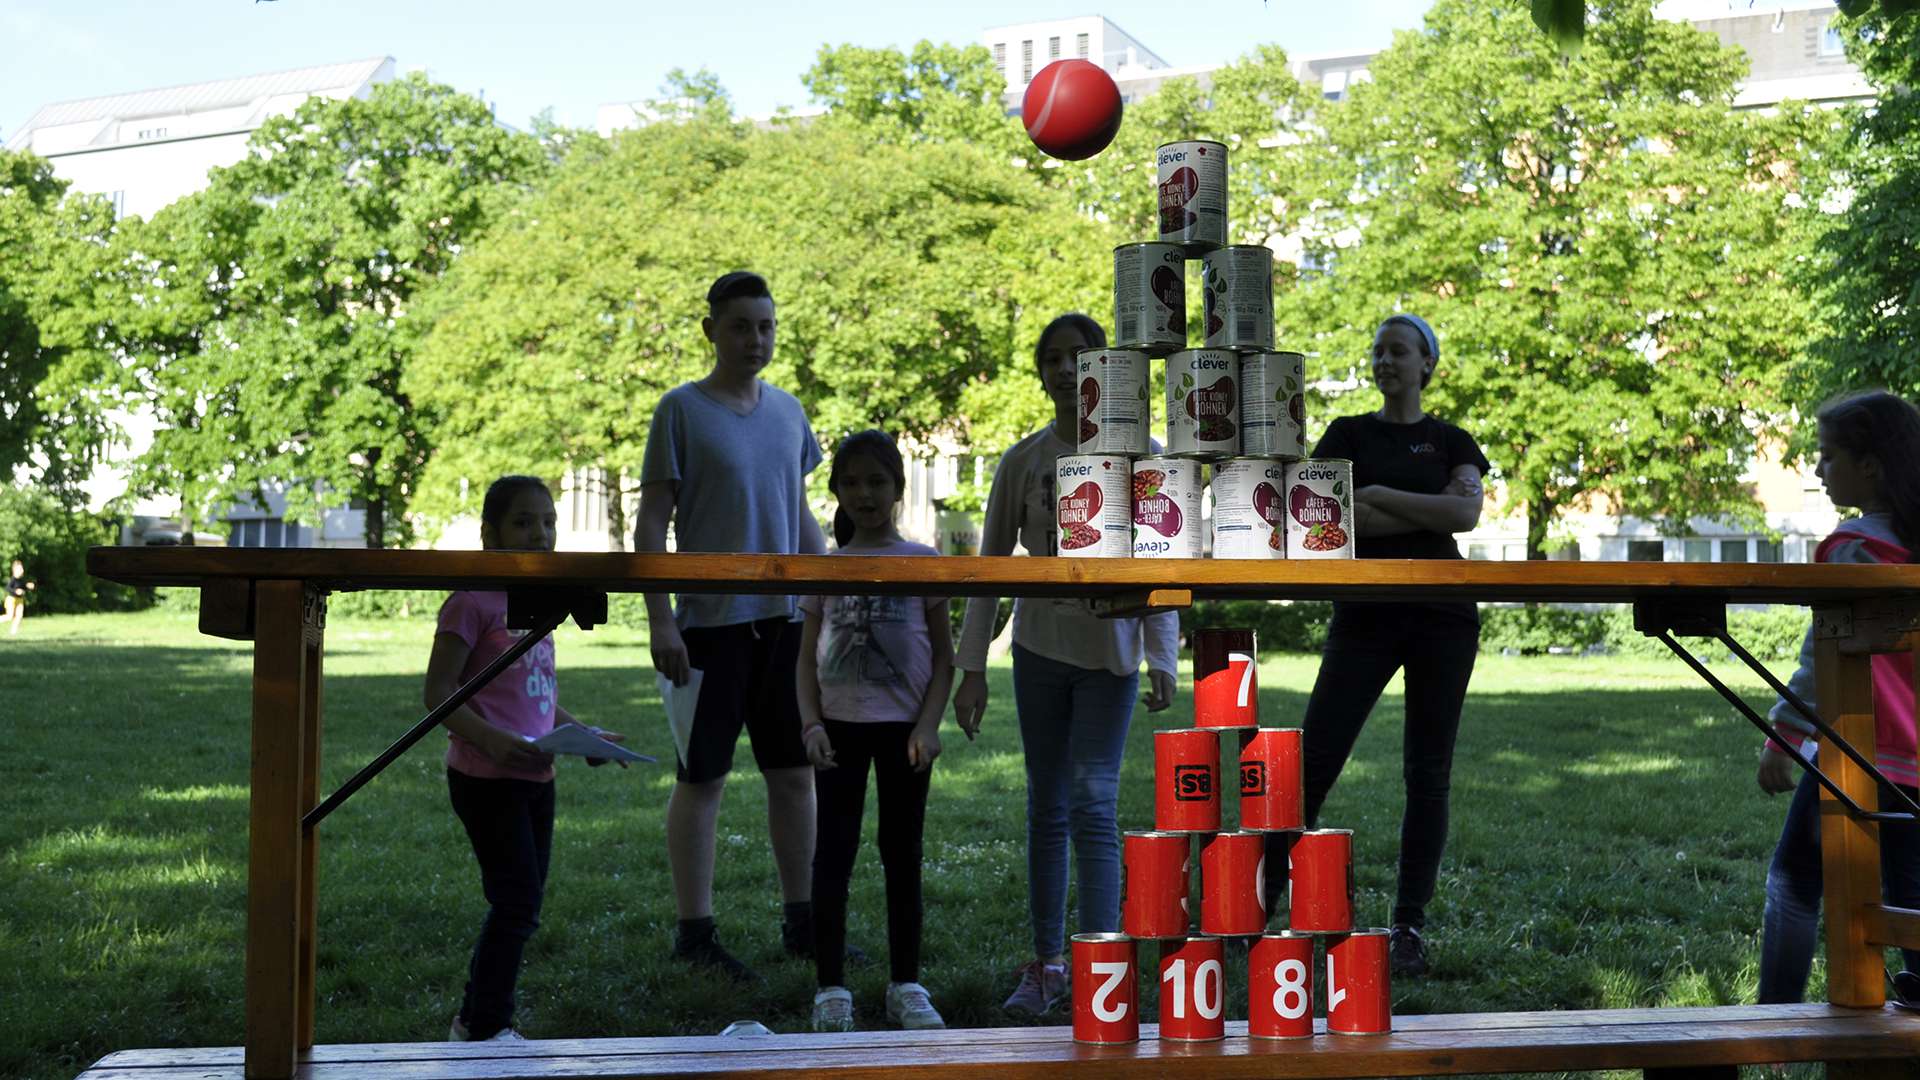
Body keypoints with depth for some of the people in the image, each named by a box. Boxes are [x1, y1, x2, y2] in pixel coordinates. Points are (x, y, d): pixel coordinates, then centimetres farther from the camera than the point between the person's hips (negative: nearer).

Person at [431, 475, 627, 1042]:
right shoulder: (473, 602, -11)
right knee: (518, 902, -8)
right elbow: (437, 692, -14)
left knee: (521, 904, 13)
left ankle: (474, 1020, 27)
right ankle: (487, 1028, 5)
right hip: (484, 777, -8)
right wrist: (490, 739, -27)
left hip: (535, 776, 8)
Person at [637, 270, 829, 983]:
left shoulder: (788, 411, 12)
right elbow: (652, 523, -6)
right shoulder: (681, 410, -4)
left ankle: (802, 923, 19)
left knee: (796, 773, 9)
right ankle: (694, 933, 9)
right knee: (702, 777, 1)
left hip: (786, 617, 6)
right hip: (711, 621, -5)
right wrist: (660, 621, -13)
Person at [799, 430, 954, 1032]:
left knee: (902, 855, 7)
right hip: (841, 727, 1)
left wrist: (928, 726, -9)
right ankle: (831, 988, 6)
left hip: (903, 729, -1)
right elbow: (808, 658, 6)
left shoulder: (923, 563, 1)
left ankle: (906, 986, 15)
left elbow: (944, 657, 1)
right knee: (833, 853, 1)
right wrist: (811, 723, -7)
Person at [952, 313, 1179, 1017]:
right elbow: (990, 570, 4)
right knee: (1046, 808, 8)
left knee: (1093, 805, -11)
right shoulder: (1023, 462, 2)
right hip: (1039, 648, 2)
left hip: (1109, 652, -2)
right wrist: (971, 668, -1)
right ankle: (1047, 964, 15)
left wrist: (1163, 658, -12)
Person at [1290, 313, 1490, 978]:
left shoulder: (1452, 441, 11)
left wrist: (1376, 494, -9)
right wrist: (1429, 515, -10)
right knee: (1314, 758, -7)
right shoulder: (1348, 434, 9)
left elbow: (1467, 513, -8)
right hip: (1365, 614, -1)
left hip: (1442, 616, 1)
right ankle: (1259, 899, 2)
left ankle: (1409, 928, 7)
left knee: (1428, 773, 1)